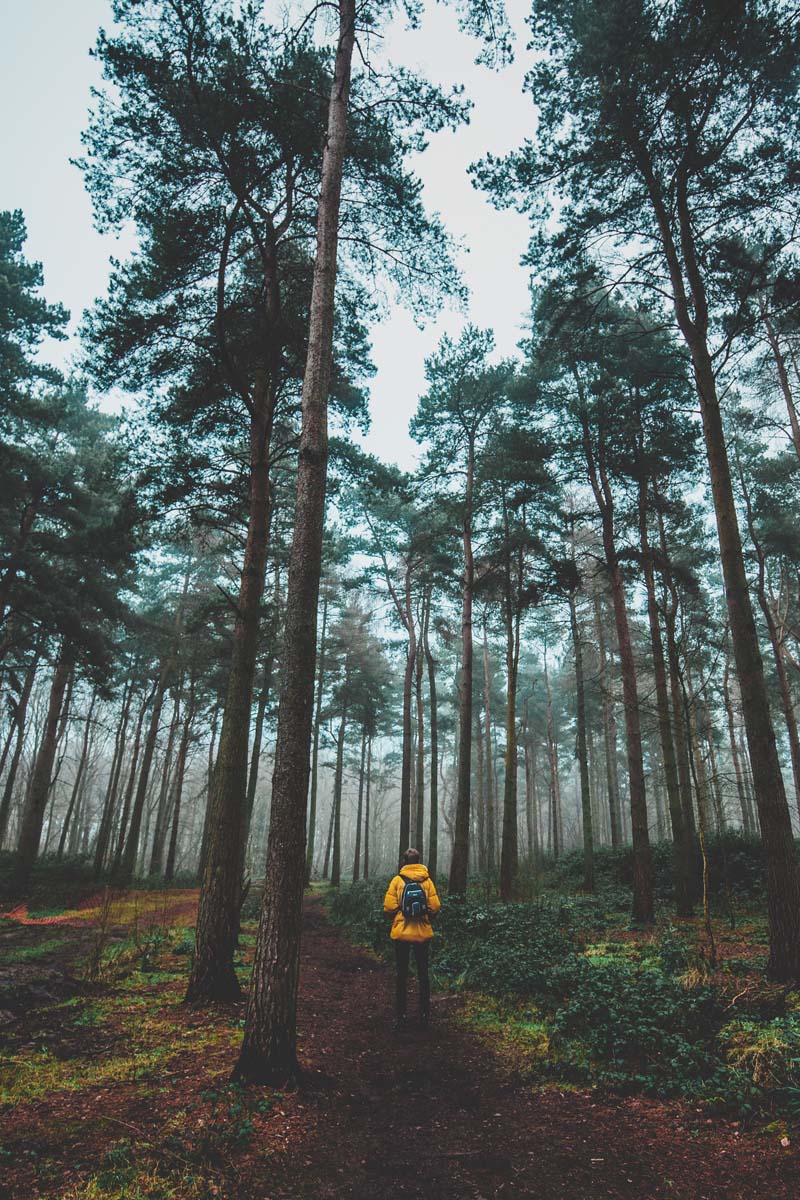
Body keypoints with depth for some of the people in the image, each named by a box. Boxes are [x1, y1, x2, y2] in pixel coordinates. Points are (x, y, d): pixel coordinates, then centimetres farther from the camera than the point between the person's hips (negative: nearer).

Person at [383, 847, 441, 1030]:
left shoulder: (397, 880, -8)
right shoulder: (427, 880, -5)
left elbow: (389, 908, -11)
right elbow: (435, 908, -7)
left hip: (401, 933, -1)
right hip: (423, 934, 1)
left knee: (402, 975, 11)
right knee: (423, 975, 14)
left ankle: (400, 1016, 14)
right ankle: (424, 1016, 19)